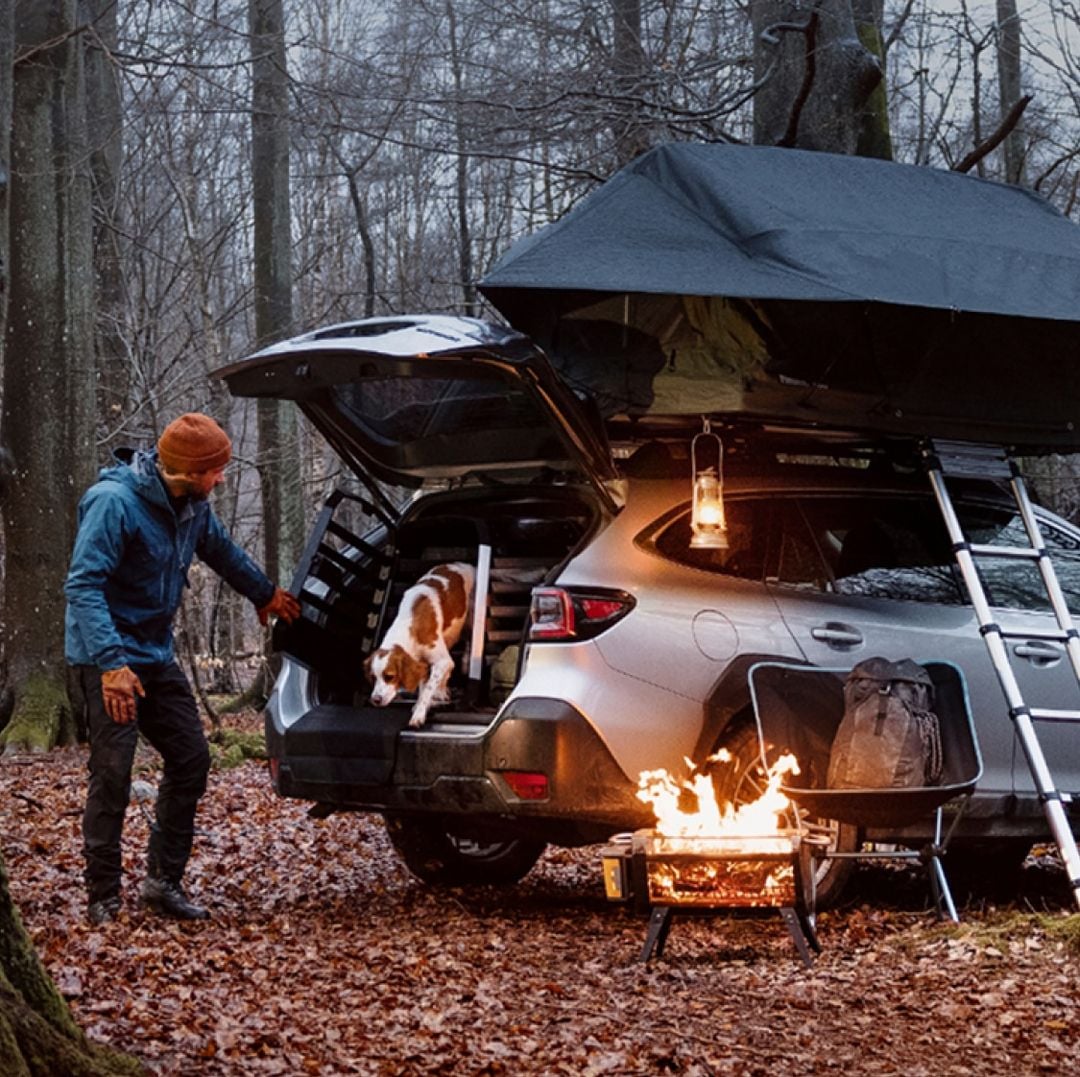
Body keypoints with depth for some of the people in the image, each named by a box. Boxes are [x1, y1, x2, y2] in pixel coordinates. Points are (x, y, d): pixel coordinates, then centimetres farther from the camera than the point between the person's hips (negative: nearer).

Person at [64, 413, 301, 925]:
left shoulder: (191, 506, 4)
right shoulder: (114, 502, -22)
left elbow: (222, 550, 26)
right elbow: (83, 586, -28)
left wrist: (265, 594, 38)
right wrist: (111, 663, -36)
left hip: (156, 656, 9)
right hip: (107, 657, -9)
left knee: (190, 759, 6)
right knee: (112, 772, -10)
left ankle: (163, 881, 15)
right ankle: (102, 897, -1)